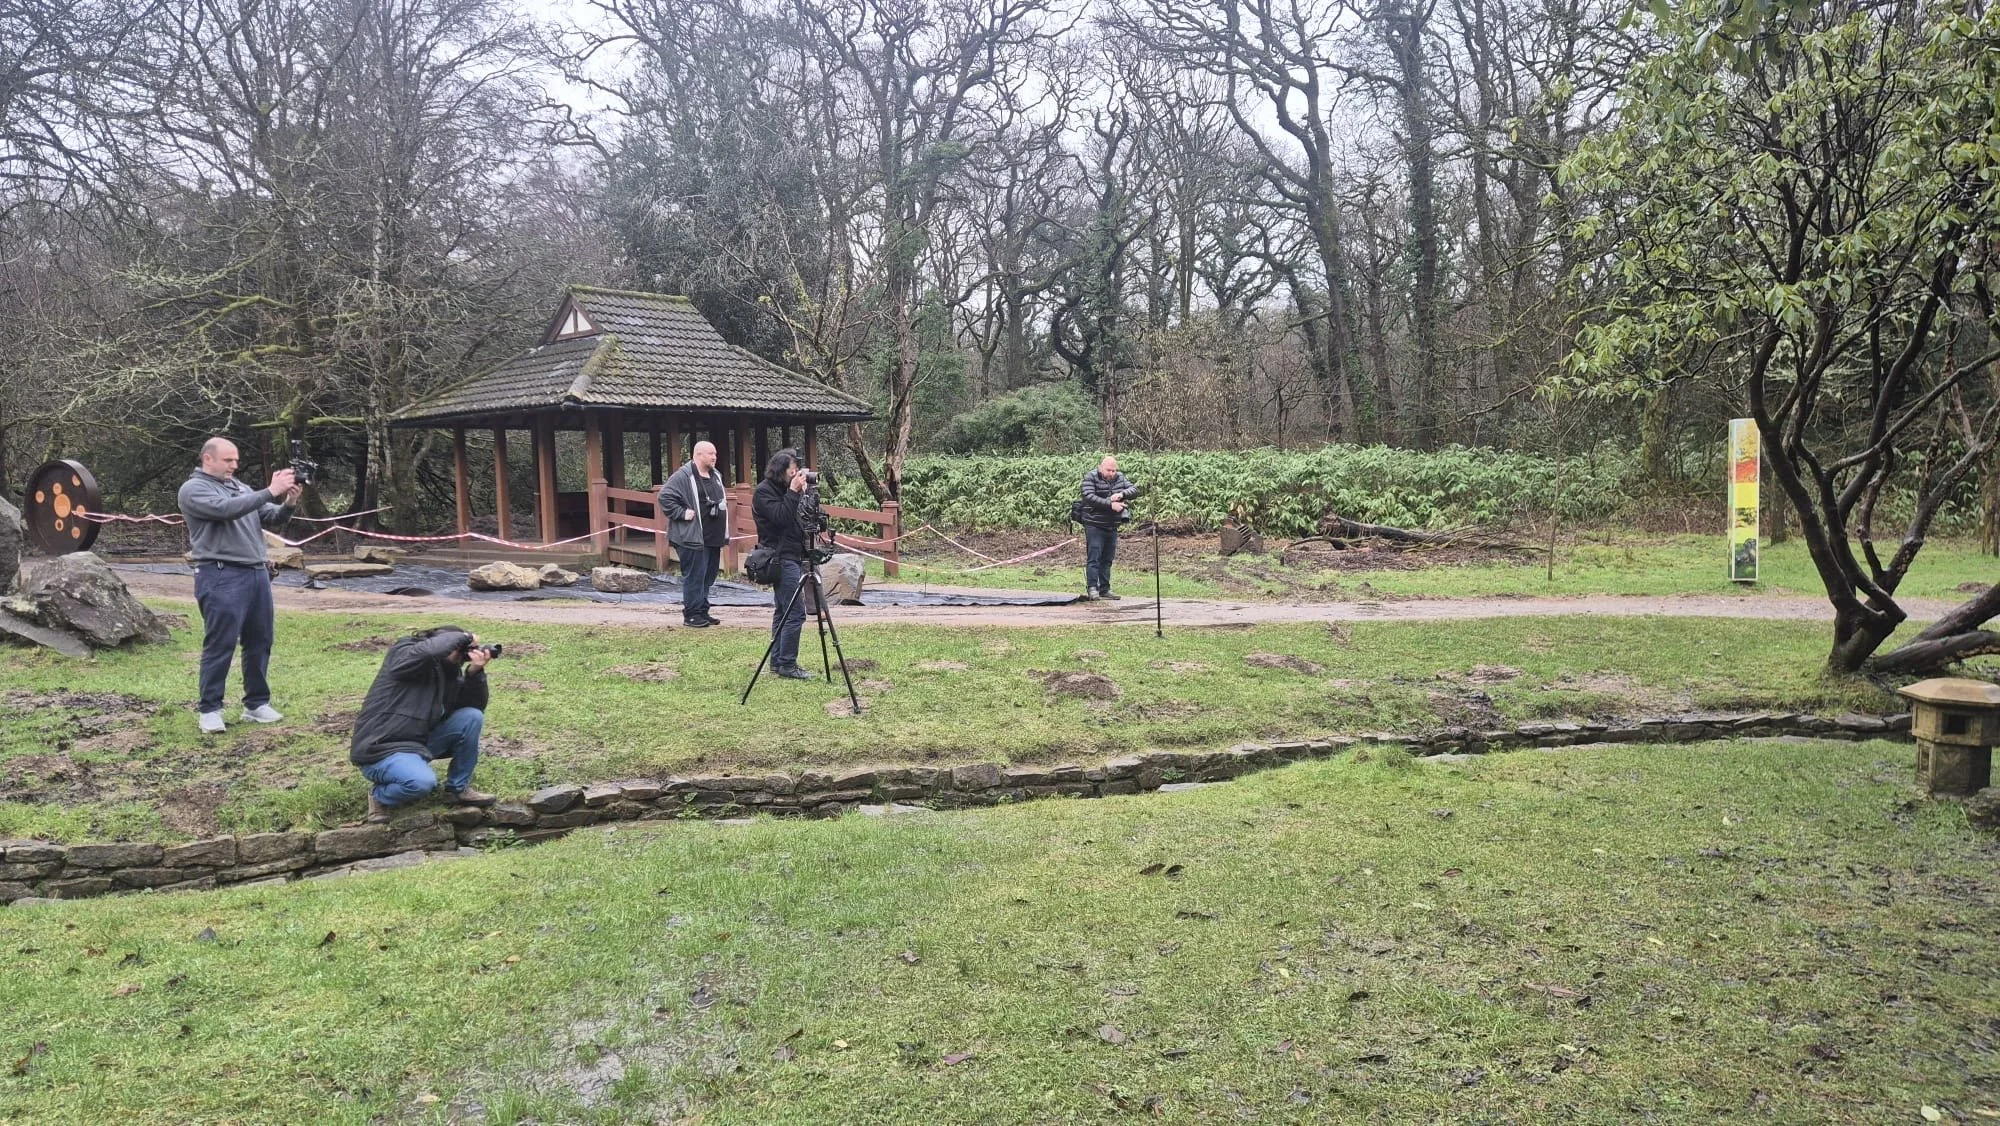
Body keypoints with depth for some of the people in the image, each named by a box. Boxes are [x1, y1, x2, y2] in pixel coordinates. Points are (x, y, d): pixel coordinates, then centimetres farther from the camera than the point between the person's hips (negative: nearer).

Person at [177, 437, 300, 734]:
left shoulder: (241, 487, 19)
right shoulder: (193, 489, -2)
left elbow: (271, 519, 15)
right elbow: (226, 509, -19)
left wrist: (287, 504, -7)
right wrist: (270, 492, -20)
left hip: (257, 573, 7)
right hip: (221, 576, -7)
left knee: (260, 642, 10)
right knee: (220, 645, -4)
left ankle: (256, 703, 19)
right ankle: (209, 709, 5)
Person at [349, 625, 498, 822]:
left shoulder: (449, 672, 8)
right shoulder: (403, 653, -12)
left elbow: (475, 706, 5)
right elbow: (429, 650, -36)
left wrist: (475, 672, -10)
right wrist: (463, 637, -20)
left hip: (420, 741, 7)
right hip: (381, 749, -7)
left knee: (472, 717, -8)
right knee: (422, 781, -36)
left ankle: (458, 788, 5)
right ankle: (380, 796, -1)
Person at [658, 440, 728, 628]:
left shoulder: (715, 476, 16)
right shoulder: (683, 476, -11)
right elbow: (665, 496, -16)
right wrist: (682, 513, -19)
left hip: (713, 538, 8)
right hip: (692, 538, -8)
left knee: (708, 577, 13)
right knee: (694, 576, -6)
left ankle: (702, 612, 21)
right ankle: (692, 614, 0)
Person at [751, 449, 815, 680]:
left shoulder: (782, 489, 15)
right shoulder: (763, 491, -11)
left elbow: (801, 516, 15)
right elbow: (780, 518, -23)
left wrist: (802, 493, 2)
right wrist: (793, 492, -20)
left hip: (791, 556, 10)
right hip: (782, 558, -10)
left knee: (784, 610, 11)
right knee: (795, 611, -12)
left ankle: (777, 662, 16)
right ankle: (787, 664, -8)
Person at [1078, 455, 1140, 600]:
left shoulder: (1119, 478, 8)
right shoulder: (1090, 478, -9)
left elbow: (1135, 490, 2)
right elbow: (1089, 497, -22)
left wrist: (1121, 494, -19)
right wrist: (1110, 504, -26)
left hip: (1112, 527, 6)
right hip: (1094, 526, -6)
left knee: (1108, 559, 10)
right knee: (1094, 557, -9)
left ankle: (1105, 589, 16)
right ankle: (1092, 588, -8)